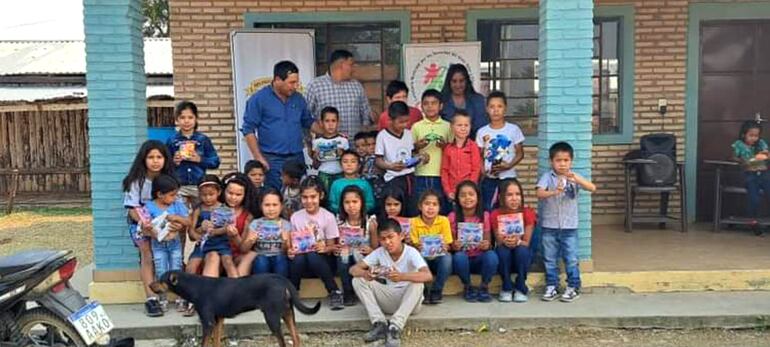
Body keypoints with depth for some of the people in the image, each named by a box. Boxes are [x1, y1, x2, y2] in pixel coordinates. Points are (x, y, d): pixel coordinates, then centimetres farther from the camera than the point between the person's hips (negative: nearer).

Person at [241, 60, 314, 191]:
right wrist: (259, 158, -10)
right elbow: (248, 130, -5)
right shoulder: (258, 99, -5)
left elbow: (308, 122, 20)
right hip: (272, 160, -4)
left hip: (297, 158, 5)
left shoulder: (298, 99, 10)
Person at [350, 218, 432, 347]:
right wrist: (365, 274, -35)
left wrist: (402, 276, -51)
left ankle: (395, 328, -33)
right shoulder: (379, 252, -6)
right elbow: (353, 269, -10)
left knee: (417, 284, -35)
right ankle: (380, 324, -20)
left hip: (409, 302, -4)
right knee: (358, 280, -13)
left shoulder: (411, 252, -18)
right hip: (388, 301, 4)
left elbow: (428, 276, -34)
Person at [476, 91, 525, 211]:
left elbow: (520, 153, 2)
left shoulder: (513, 129, 0)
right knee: (488, 209, 5)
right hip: (489, 178, 1)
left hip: (508, 176, -1)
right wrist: (482, 170, -13)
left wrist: (509, 165, -14)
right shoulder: (482, 132, 4)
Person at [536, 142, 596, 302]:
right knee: (550, 259, 10)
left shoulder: (574, 177, -1)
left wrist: (576, 179, -31)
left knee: (571, 259, 4)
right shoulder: (547, 177, -5)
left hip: (569, 226, 0)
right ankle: (551, 287, 21)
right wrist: (554, 192, -39)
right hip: (549, 226, 0)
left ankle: (573, 287, 17)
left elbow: (592, 188, -14)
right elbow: (539, 193, -20)